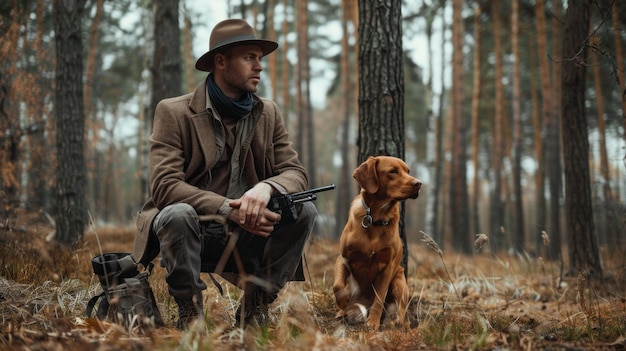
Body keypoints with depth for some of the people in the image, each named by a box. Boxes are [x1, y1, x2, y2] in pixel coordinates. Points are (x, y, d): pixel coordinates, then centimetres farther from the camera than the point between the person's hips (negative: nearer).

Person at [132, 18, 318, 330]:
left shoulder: (268, 113, 7)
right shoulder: (173, 112, -7)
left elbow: (296, 173, -1)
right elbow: (164, 185, -18)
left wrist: (266, 187, -26)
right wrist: (228, 209, -31)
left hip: (246, 240, 4)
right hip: (192, 235, -4)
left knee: (305, 210, -19)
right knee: (177, 214, -36)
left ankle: (254, 308, -5)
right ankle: (188, 311, -14)